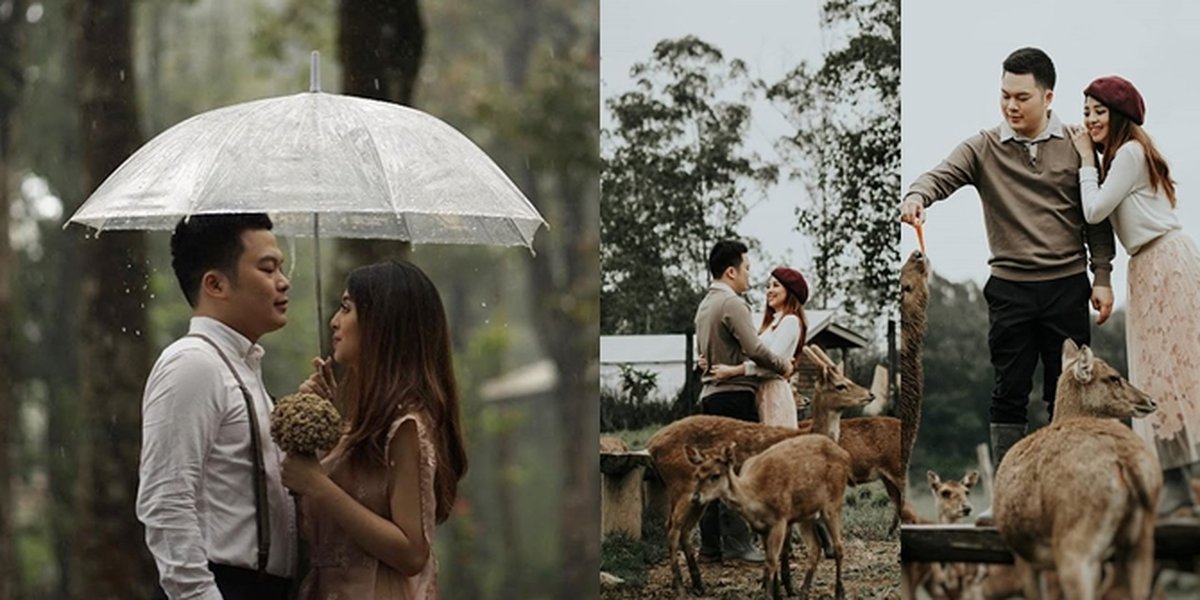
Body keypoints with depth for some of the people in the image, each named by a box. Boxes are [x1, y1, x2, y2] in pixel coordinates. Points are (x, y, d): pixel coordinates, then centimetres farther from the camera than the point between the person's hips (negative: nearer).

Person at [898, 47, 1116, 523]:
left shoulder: (1075, 146, 3)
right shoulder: (983, 148, 2)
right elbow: (943, 175, -14)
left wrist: (1102, 277, 2)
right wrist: (917, 196, -36)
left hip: (1067, 286, 0)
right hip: (1010, 287, 0)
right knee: (1009, 393, 2)